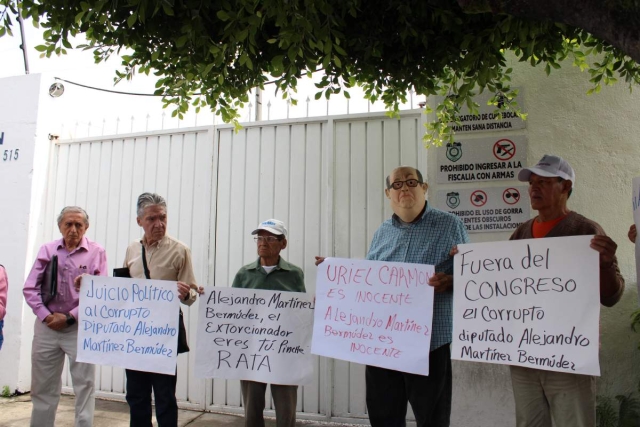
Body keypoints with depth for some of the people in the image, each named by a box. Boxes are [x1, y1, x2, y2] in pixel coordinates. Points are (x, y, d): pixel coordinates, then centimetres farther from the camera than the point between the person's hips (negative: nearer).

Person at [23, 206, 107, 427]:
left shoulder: (96, 252, -4)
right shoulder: (47, 250, 6)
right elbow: (30, 288, 4)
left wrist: (70, 317, -12)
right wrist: (45, 315, -8)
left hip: (81, 328, -3)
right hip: (47, 327, 3)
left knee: (84, 386, 2)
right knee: (43, 386, 13)